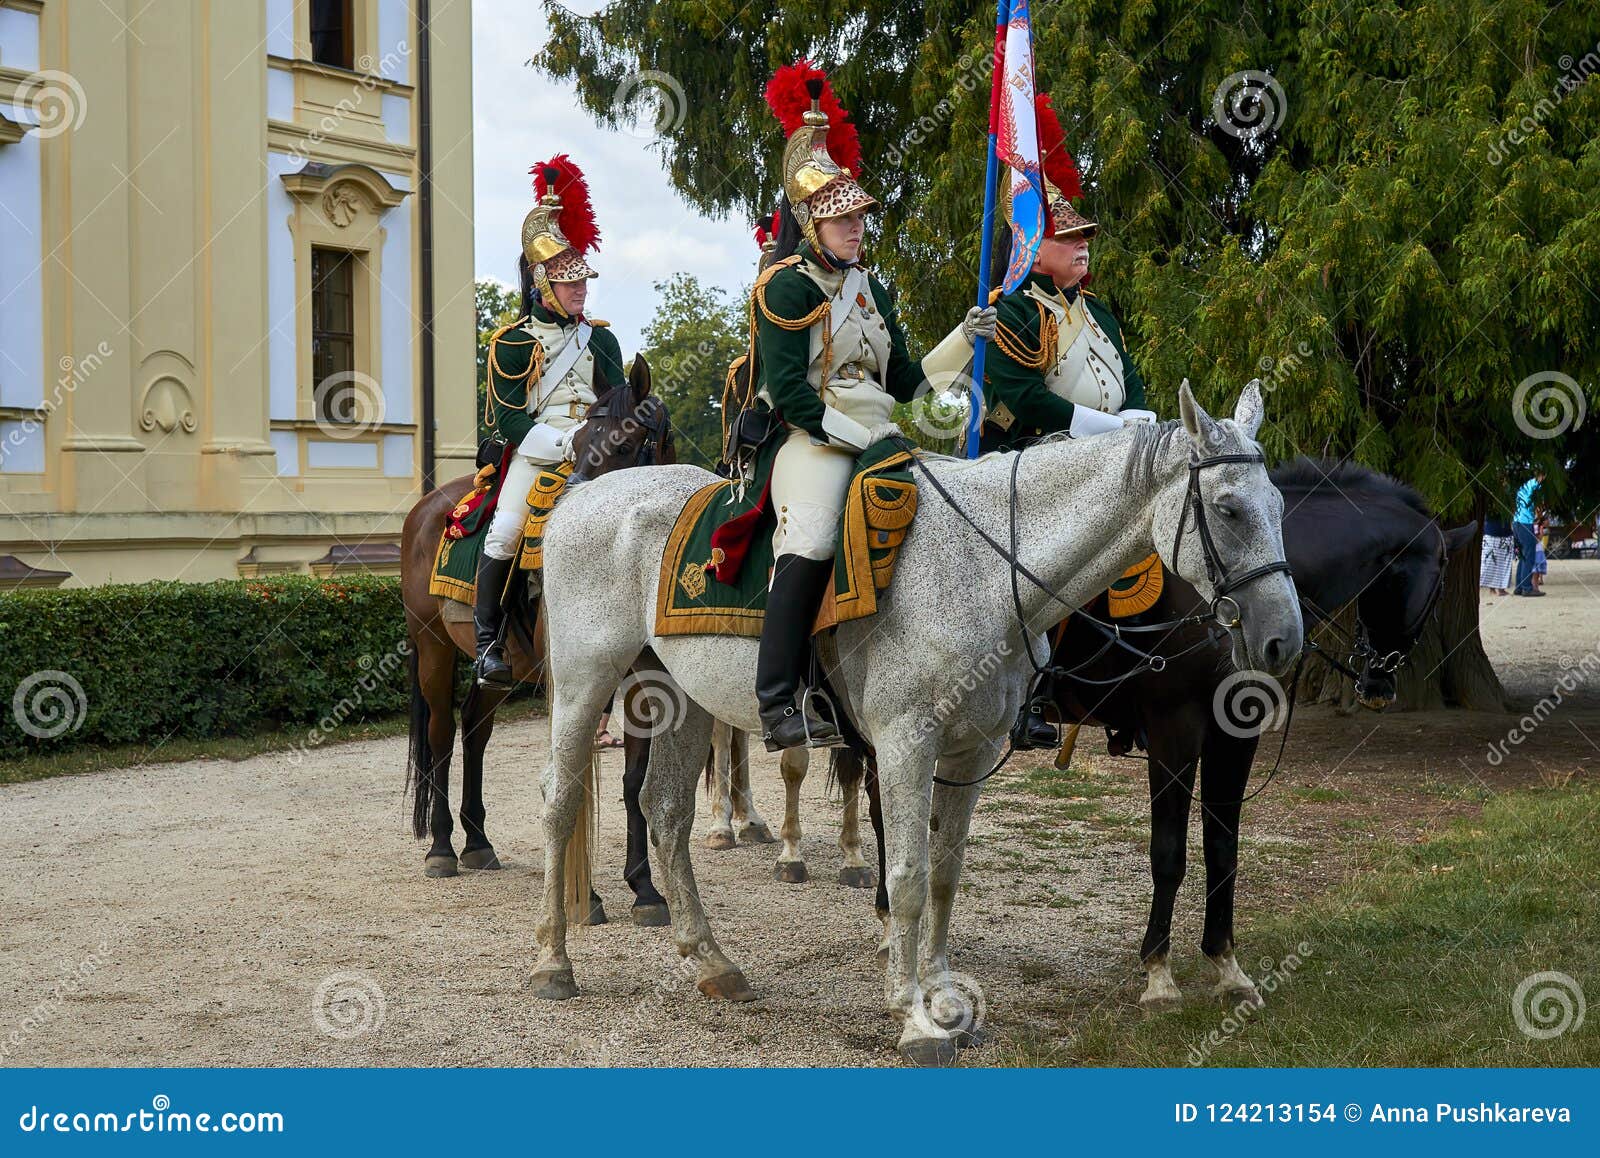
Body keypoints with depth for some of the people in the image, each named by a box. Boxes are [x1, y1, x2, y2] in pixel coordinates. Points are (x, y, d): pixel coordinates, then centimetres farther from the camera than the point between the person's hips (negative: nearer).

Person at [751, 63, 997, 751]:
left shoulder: (868, 288, 21)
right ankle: (780, 707, -31)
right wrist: (855, 435, -17)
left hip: (875, 441, 9)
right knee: (808, 549, -27)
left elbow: (903, 379, 21)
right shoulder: (788, 286, -4)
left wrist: (964, 339, 9)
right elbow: (787, 390, -13)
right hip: (816, 441, -8)